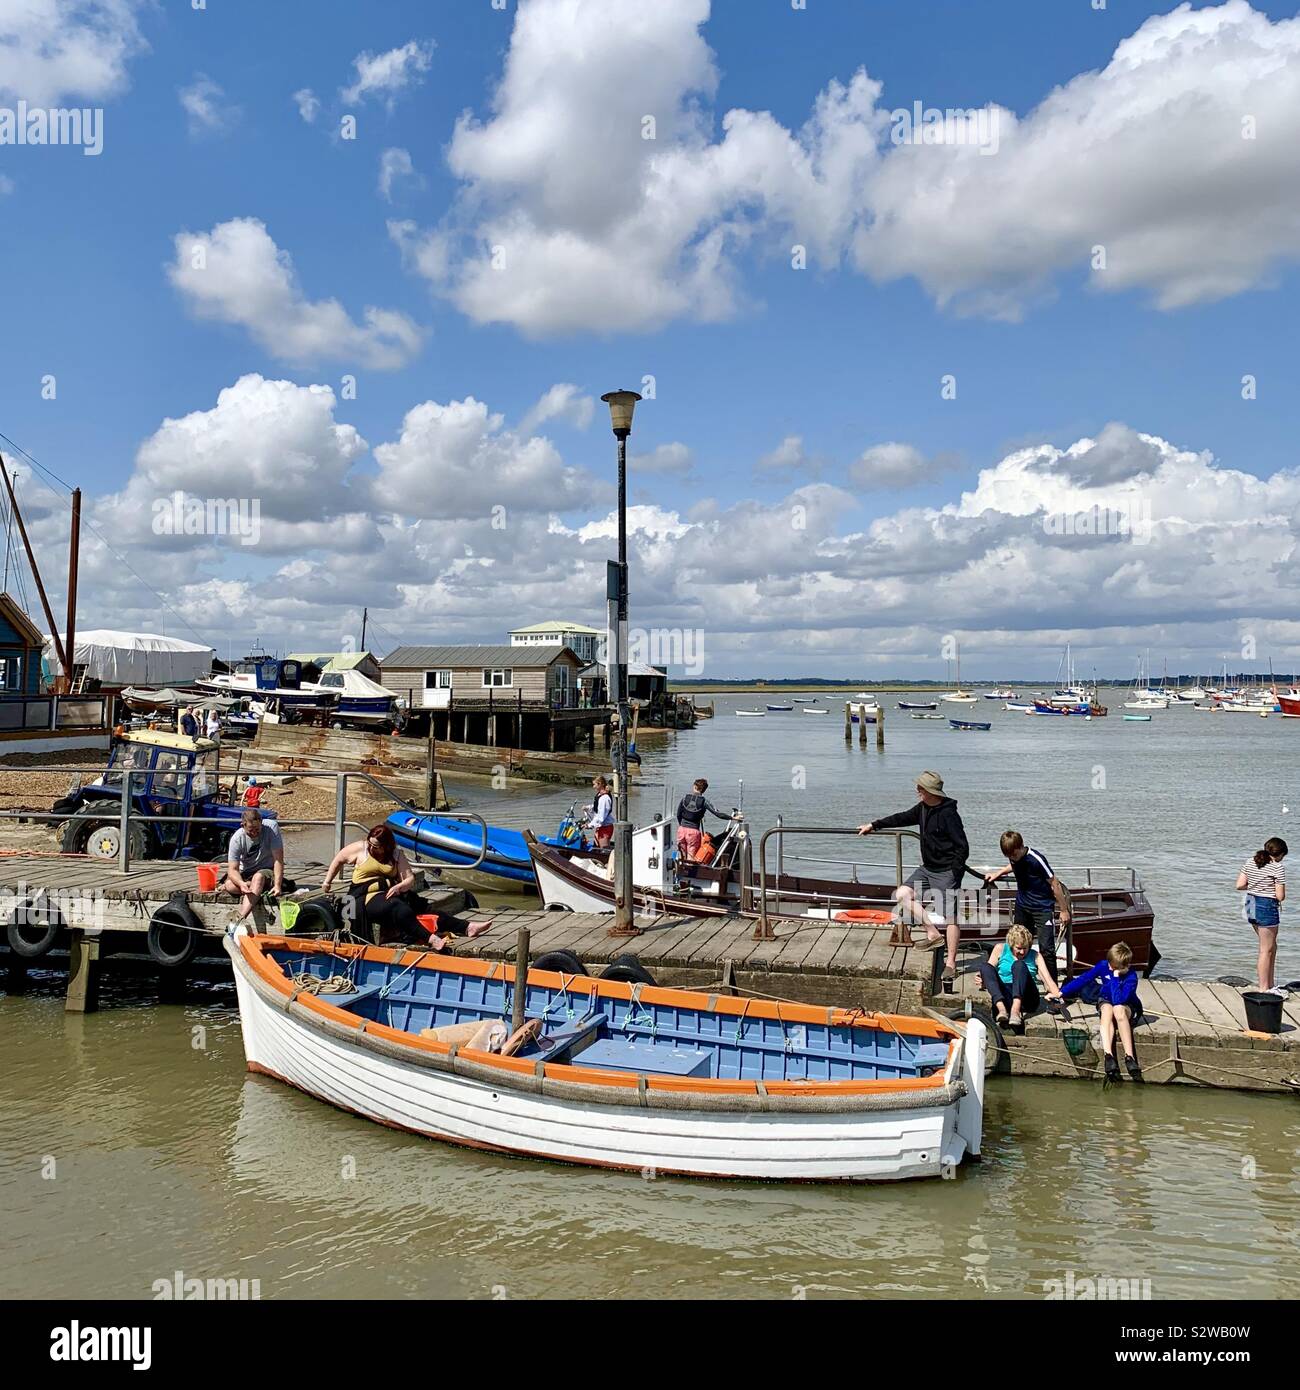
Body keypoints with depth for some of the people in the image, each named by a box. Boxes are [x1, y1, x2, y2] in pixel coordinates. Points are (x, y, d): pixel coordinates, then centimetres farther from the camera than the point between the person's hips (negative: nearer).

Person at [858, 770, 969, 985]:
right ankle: (934, 935, 8)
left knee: (950, 916, -7)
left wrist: (953, 874, -19)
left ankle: (950, 964, 0)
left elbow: (963, 848, -20)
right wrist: (874, 825, 24)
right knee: (902, 895, 4)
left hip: (946, 872, -9)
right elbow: (903, 818, 21)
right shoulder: (923, 808, 5)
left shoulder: (948, 814, -21)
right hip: (927, 868, 9)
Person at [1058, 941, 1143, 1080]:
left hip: (1127, 1007, -3)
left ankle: (1129, 1057, -45)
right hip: (1106, 1002, 3)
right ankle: (1108, 1057, -51)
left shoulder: (1131, 978, -26)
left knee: (1118, 1009, -39)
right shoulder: (1103, 965, -15)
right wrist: (1061, 993, -19)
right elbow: (1083, 979, -13)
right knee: (1107, 1011, -35)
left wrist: (1115, 977, -37)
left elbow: (1118, 1000, -36)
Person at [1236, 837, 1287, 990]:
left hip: (1251, 906, 7)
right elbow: (1280, 896, -15)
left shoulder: (1250, 862, 5)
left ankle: (1270, 985, 26)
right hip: (1267, 907, -7)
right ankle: (1263, 989, 12)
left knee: (1272, 947, 21)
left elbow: (1239, 885, 4)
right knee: (1266, 950, 5)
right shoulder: (1277, 867, -14)